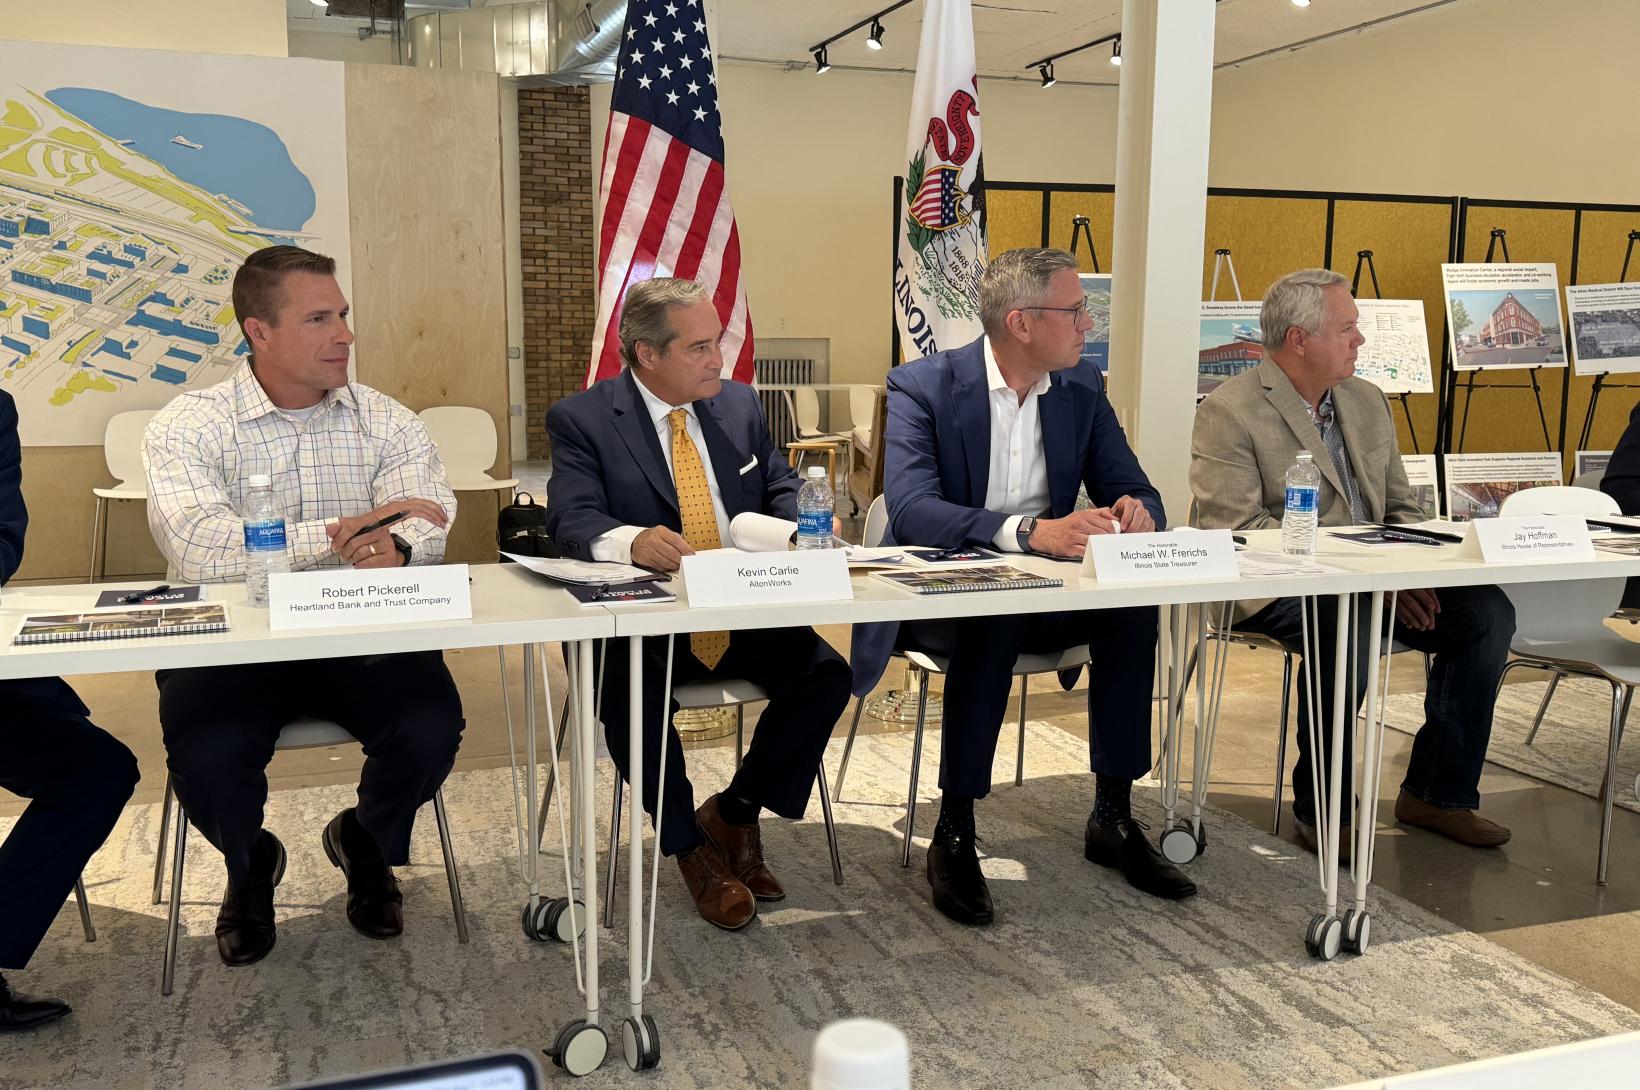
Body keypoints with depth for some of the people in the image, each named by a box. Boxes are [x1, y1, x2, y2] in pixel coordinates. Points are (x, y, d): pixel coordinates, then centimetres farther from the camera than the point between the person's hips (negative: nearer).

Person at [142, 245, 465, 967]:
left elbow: (430, 525, -9)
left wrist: (397, 547, -35)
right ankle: (250, 866, 13)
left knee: (432, 730, -23)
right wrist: (344, 534, -29)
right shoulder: (187, 427, -3)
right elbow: (198, 549, -21)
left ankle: (367, 844, 15)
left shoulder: (386, 422, 7)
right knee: (204, 754, -27)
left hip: (363, 639, 2)